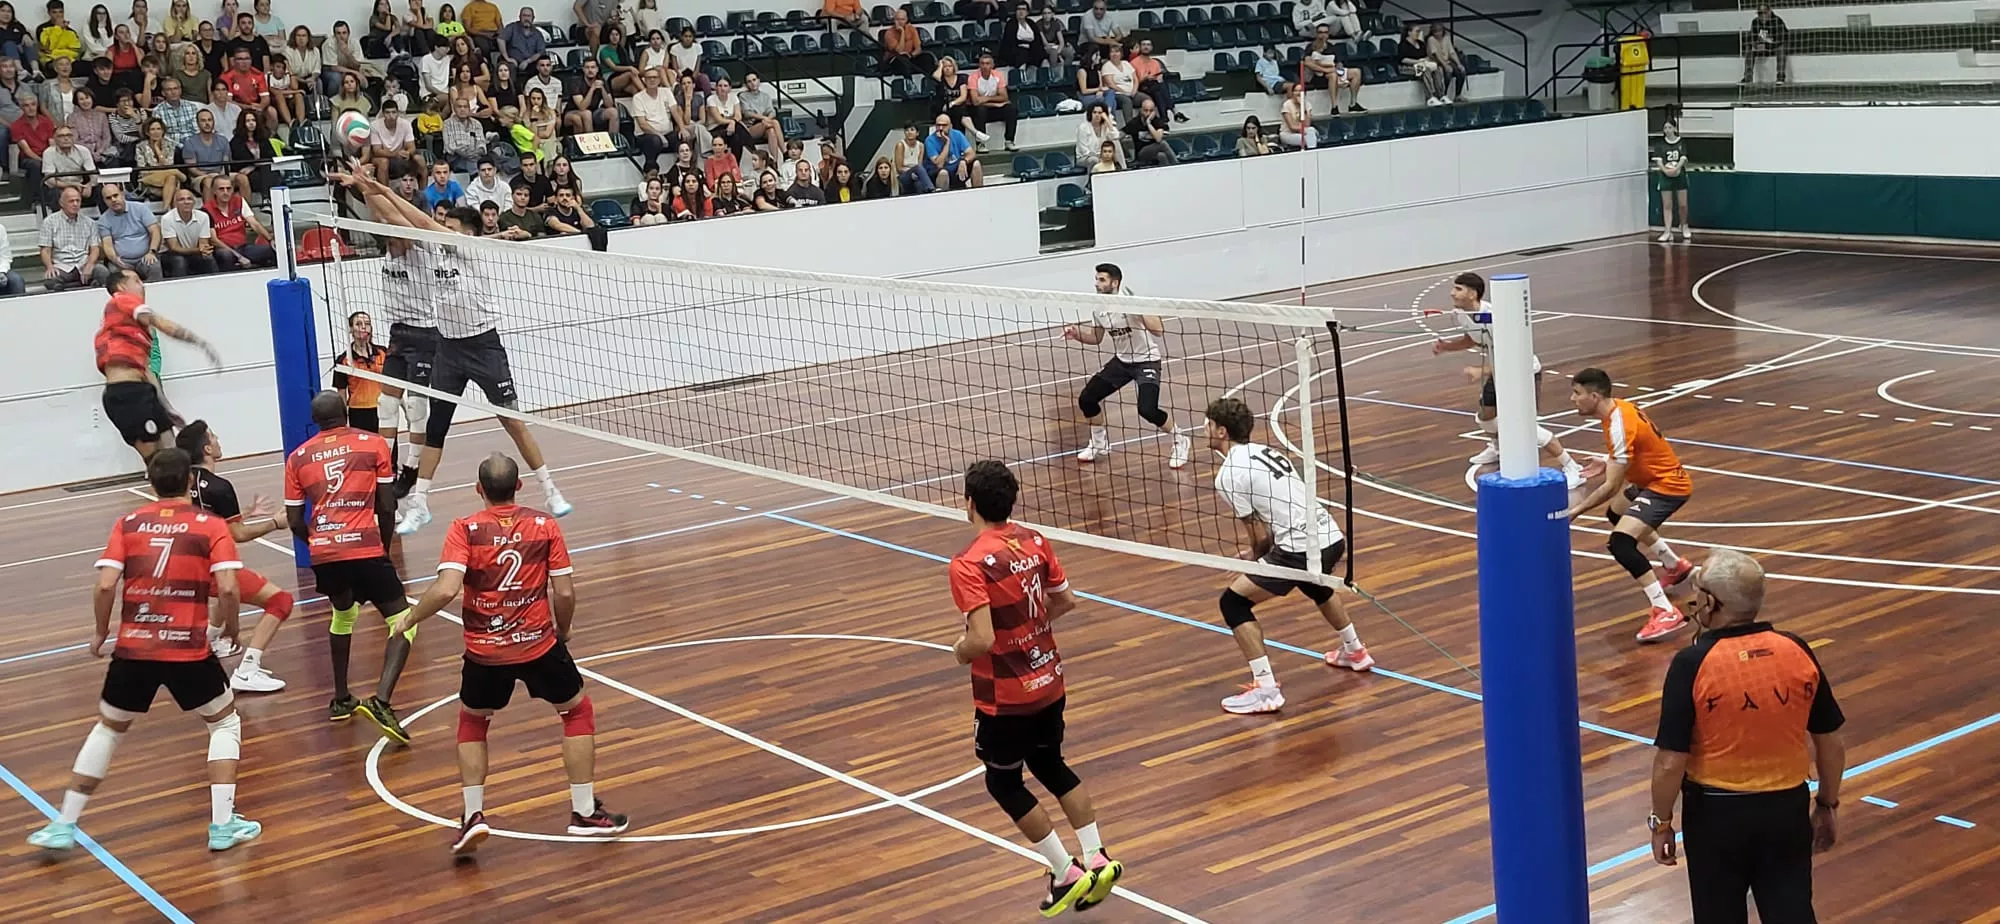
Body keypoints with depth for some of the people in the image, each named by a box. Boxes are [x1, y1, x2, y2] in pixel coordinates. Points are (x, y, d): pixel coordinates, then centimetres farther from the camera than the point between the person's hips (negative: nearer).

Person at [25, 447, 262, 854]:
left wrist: (101, 633, 12)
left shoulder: (127, 524, 6)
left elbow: (105, 585, -3)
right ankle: (223, 825, 10)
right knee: (225, 724, 19)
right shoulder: (211, 527, 0)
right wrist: (232, 629, 7)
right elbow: (227, 589, -11)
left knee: (107, 729, 23)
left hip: (132, 650, 3)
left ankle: (63, 826, 23)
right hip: (189, 652, -2)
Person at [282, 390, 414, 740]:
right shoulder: (373, 444, 9)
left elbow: (295, 522, 13)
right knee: (403, 622, 6)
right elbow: (387, 507, 5)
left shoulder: (297, 458, 15)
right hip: (365, 549, -4)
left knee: (343, 613, 31)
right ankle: (381, 700, -15)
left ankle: (341, 701, 35)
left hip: (323, 554, 4)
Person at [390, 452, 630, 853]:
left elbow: (446, 590, -19)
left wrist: (409, 618, -2)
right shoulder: (545, 526, -3)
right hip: (539, 643, 0)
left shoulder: (464, 530, -7)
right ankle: (585, 812, 20)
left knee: (472, 722, 25)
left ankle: (473, 815, 14)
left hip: (484, 651, 0)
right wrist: (562, 632, 15)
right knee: (578, 712, 21)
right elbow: (564, 593, -4)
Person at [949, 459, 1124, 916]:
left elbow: (981, 641, -30)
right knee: (1051, 766, 26)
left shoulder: (969, 565, -24)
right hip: (1049, 681, 7)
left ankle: (1066, 873, 14)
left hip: (1005, 697, -7)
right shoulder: (1035, 542, -3)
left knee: (1004, 783, 15)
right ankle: (1097, 859, 23)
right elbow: (1066, 602, 7)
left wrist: (960, 650, -8)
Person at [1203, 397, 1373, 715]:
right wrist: (1266, 566, 25)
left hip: (1301, 549, -9)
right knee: (1315, 585, 40)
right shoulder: (1266, 451, 16)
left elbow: (1259, 537, -5)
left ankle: (1265, 689, -7)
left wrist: (1259, 567, 15)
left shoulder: (1229, 475, -8)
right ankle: (1355, 652, 57)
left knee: (1234, 602, -1)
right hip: (1331, 537, 9)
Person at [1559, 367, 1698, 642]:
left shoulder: (1620, 425, -27)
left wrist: (1575, 510, -21)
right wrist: (1607, 463, 10)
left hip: (1667, 486, -11)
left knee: (1620, 542, -26)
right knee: (1617, 514, 34)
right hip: (1655, 479, 11)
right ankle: (1676, 566, 50)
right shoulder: (1618, 407, 0)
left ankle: (1667, 613, -26)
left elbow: (1612, 487, -27)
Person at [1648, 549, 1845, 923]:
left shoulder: (1692, 664, -18)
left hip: (1717, 812, -3)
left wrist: (1662, 823, -3)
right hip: (1787, 808, 3)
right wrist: (1827, 806, 17)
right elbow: (1832, 744, 3)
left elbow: (1671, 763, -17)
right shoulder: (1798, 652, -5)